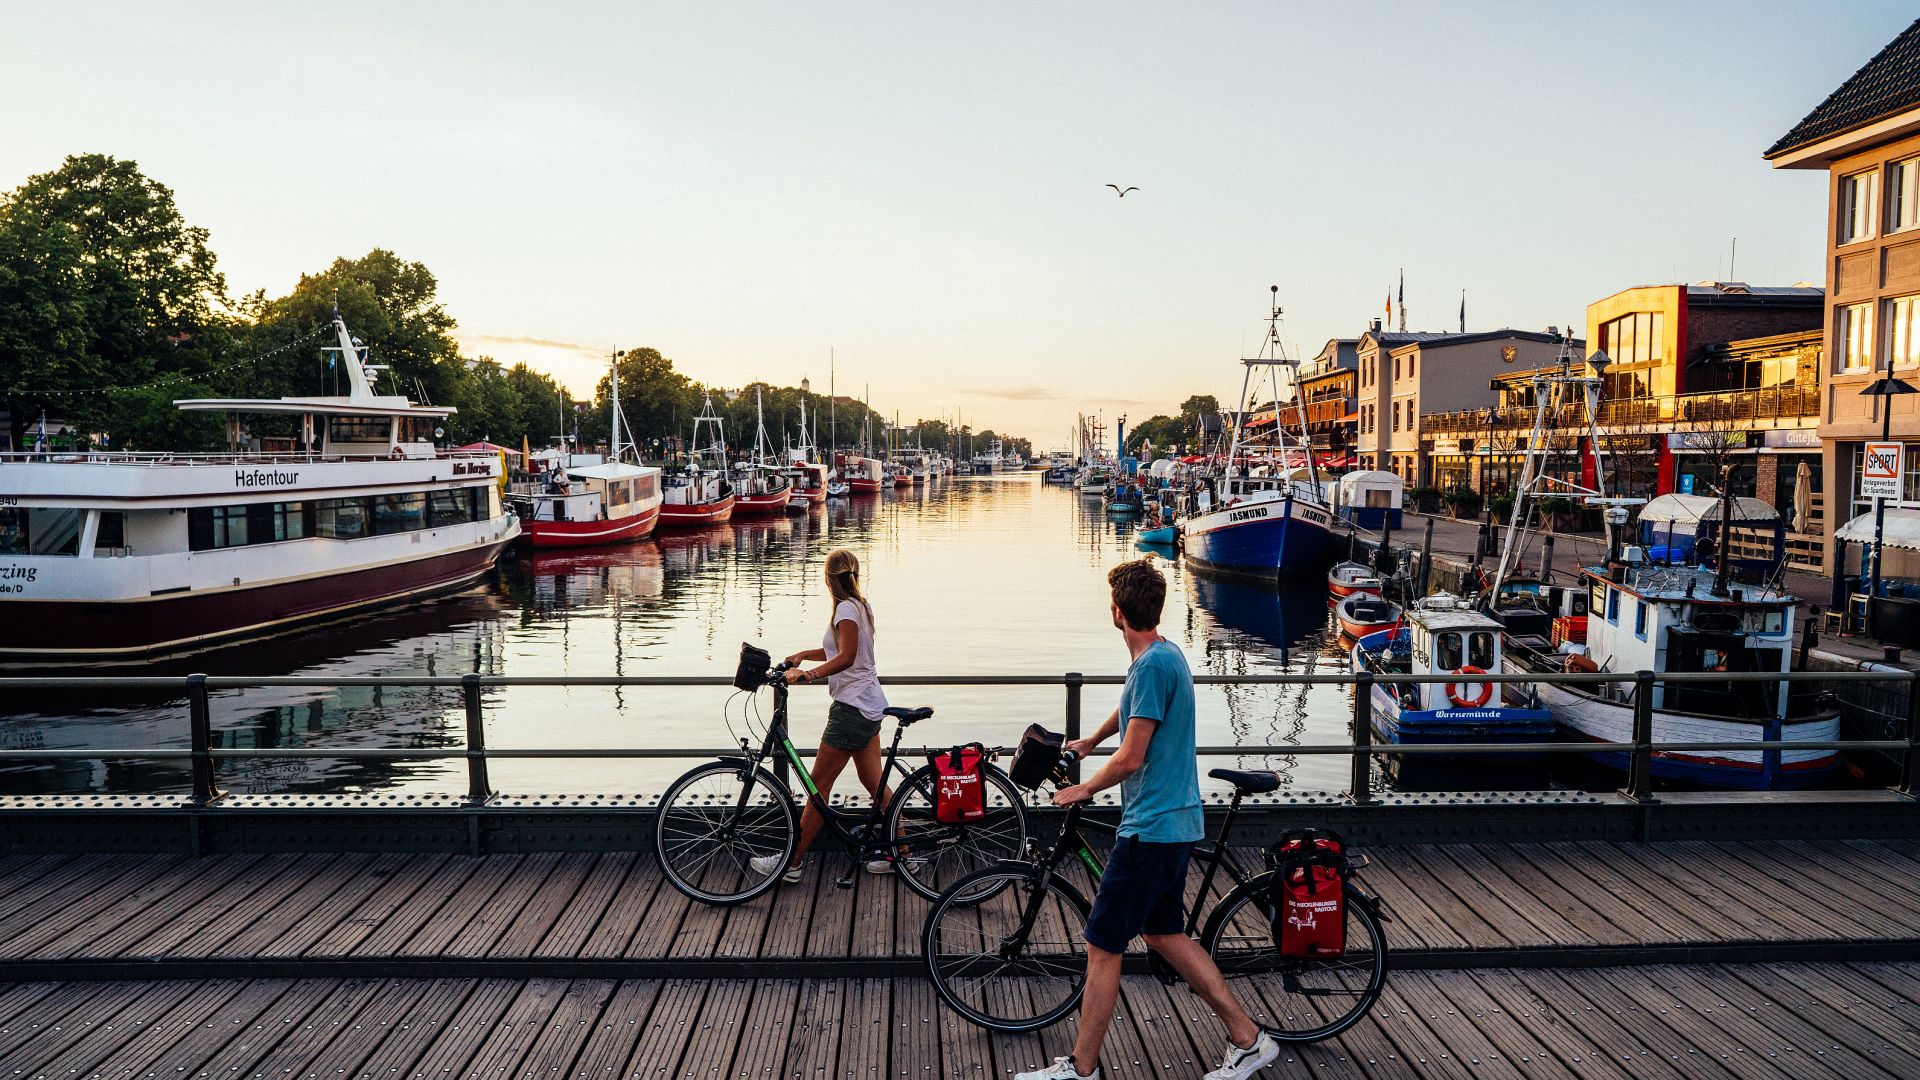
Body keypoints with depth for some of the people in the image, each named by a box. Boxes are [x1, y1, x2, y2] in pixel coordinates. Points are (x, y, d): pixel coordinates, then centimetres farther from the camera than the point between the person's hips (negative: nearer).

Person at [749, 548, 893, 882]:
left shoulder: (845, 608, -14)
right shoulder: (862, 605, 15)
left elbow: (846, 657, -27)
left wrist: (809, 674, -36)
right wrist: (803, 654, 15)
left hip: (852, 707, -10)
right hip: (870, 705, 10)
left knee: (819, 784, -3)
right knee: (874, 782, 13)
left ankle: (791, 863, 3)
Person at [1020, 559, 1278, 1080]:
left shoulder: (1153, 664, -21)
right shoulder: (1166, 654, 10)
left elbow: (1131, 759, -21)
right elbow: (1132, 709, 31)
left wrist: (1083, 790, -5)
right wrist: (1091, 741, 46)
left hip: (1150, 828, -10)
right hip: (1175, 822, 10)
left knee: (1102, 947, 0)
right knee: (1164, 933, 19)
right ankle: (1248, 1037, 24)